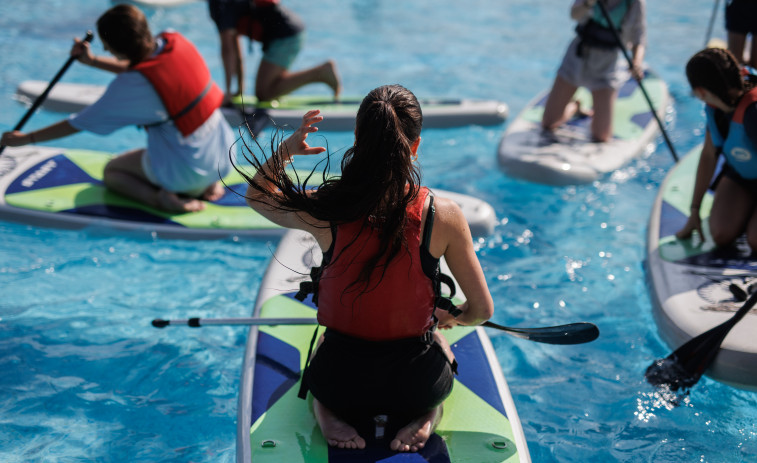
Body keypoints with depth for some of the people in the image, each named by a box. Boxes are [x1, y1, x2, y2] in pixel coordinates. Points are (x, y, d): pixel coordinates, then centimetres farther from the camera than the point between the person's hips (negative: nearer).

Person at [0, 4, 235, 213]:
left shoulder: (132, 85, -23)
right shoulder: (173, 40, -8)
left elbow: (79, 124, -12)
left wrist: (26, 138, -1)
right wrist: (93, 61, 17)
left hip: (187, 171, -6)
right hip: (222, 158, 6)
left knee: (111, 172, 20)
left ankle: (159, 197, -5)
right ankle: (206, 186, 14)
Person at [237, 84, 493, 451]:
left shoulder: (324, 212, -15)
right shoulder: (444, 217, -17)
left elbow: (256, 195, 9)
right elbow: (481, 310, -6)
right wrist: (451, 318, 15)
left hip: (338, 382, 1)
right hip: (416, 384, -1)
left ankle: (328, 411, 11)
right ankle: (426, 412, 8)